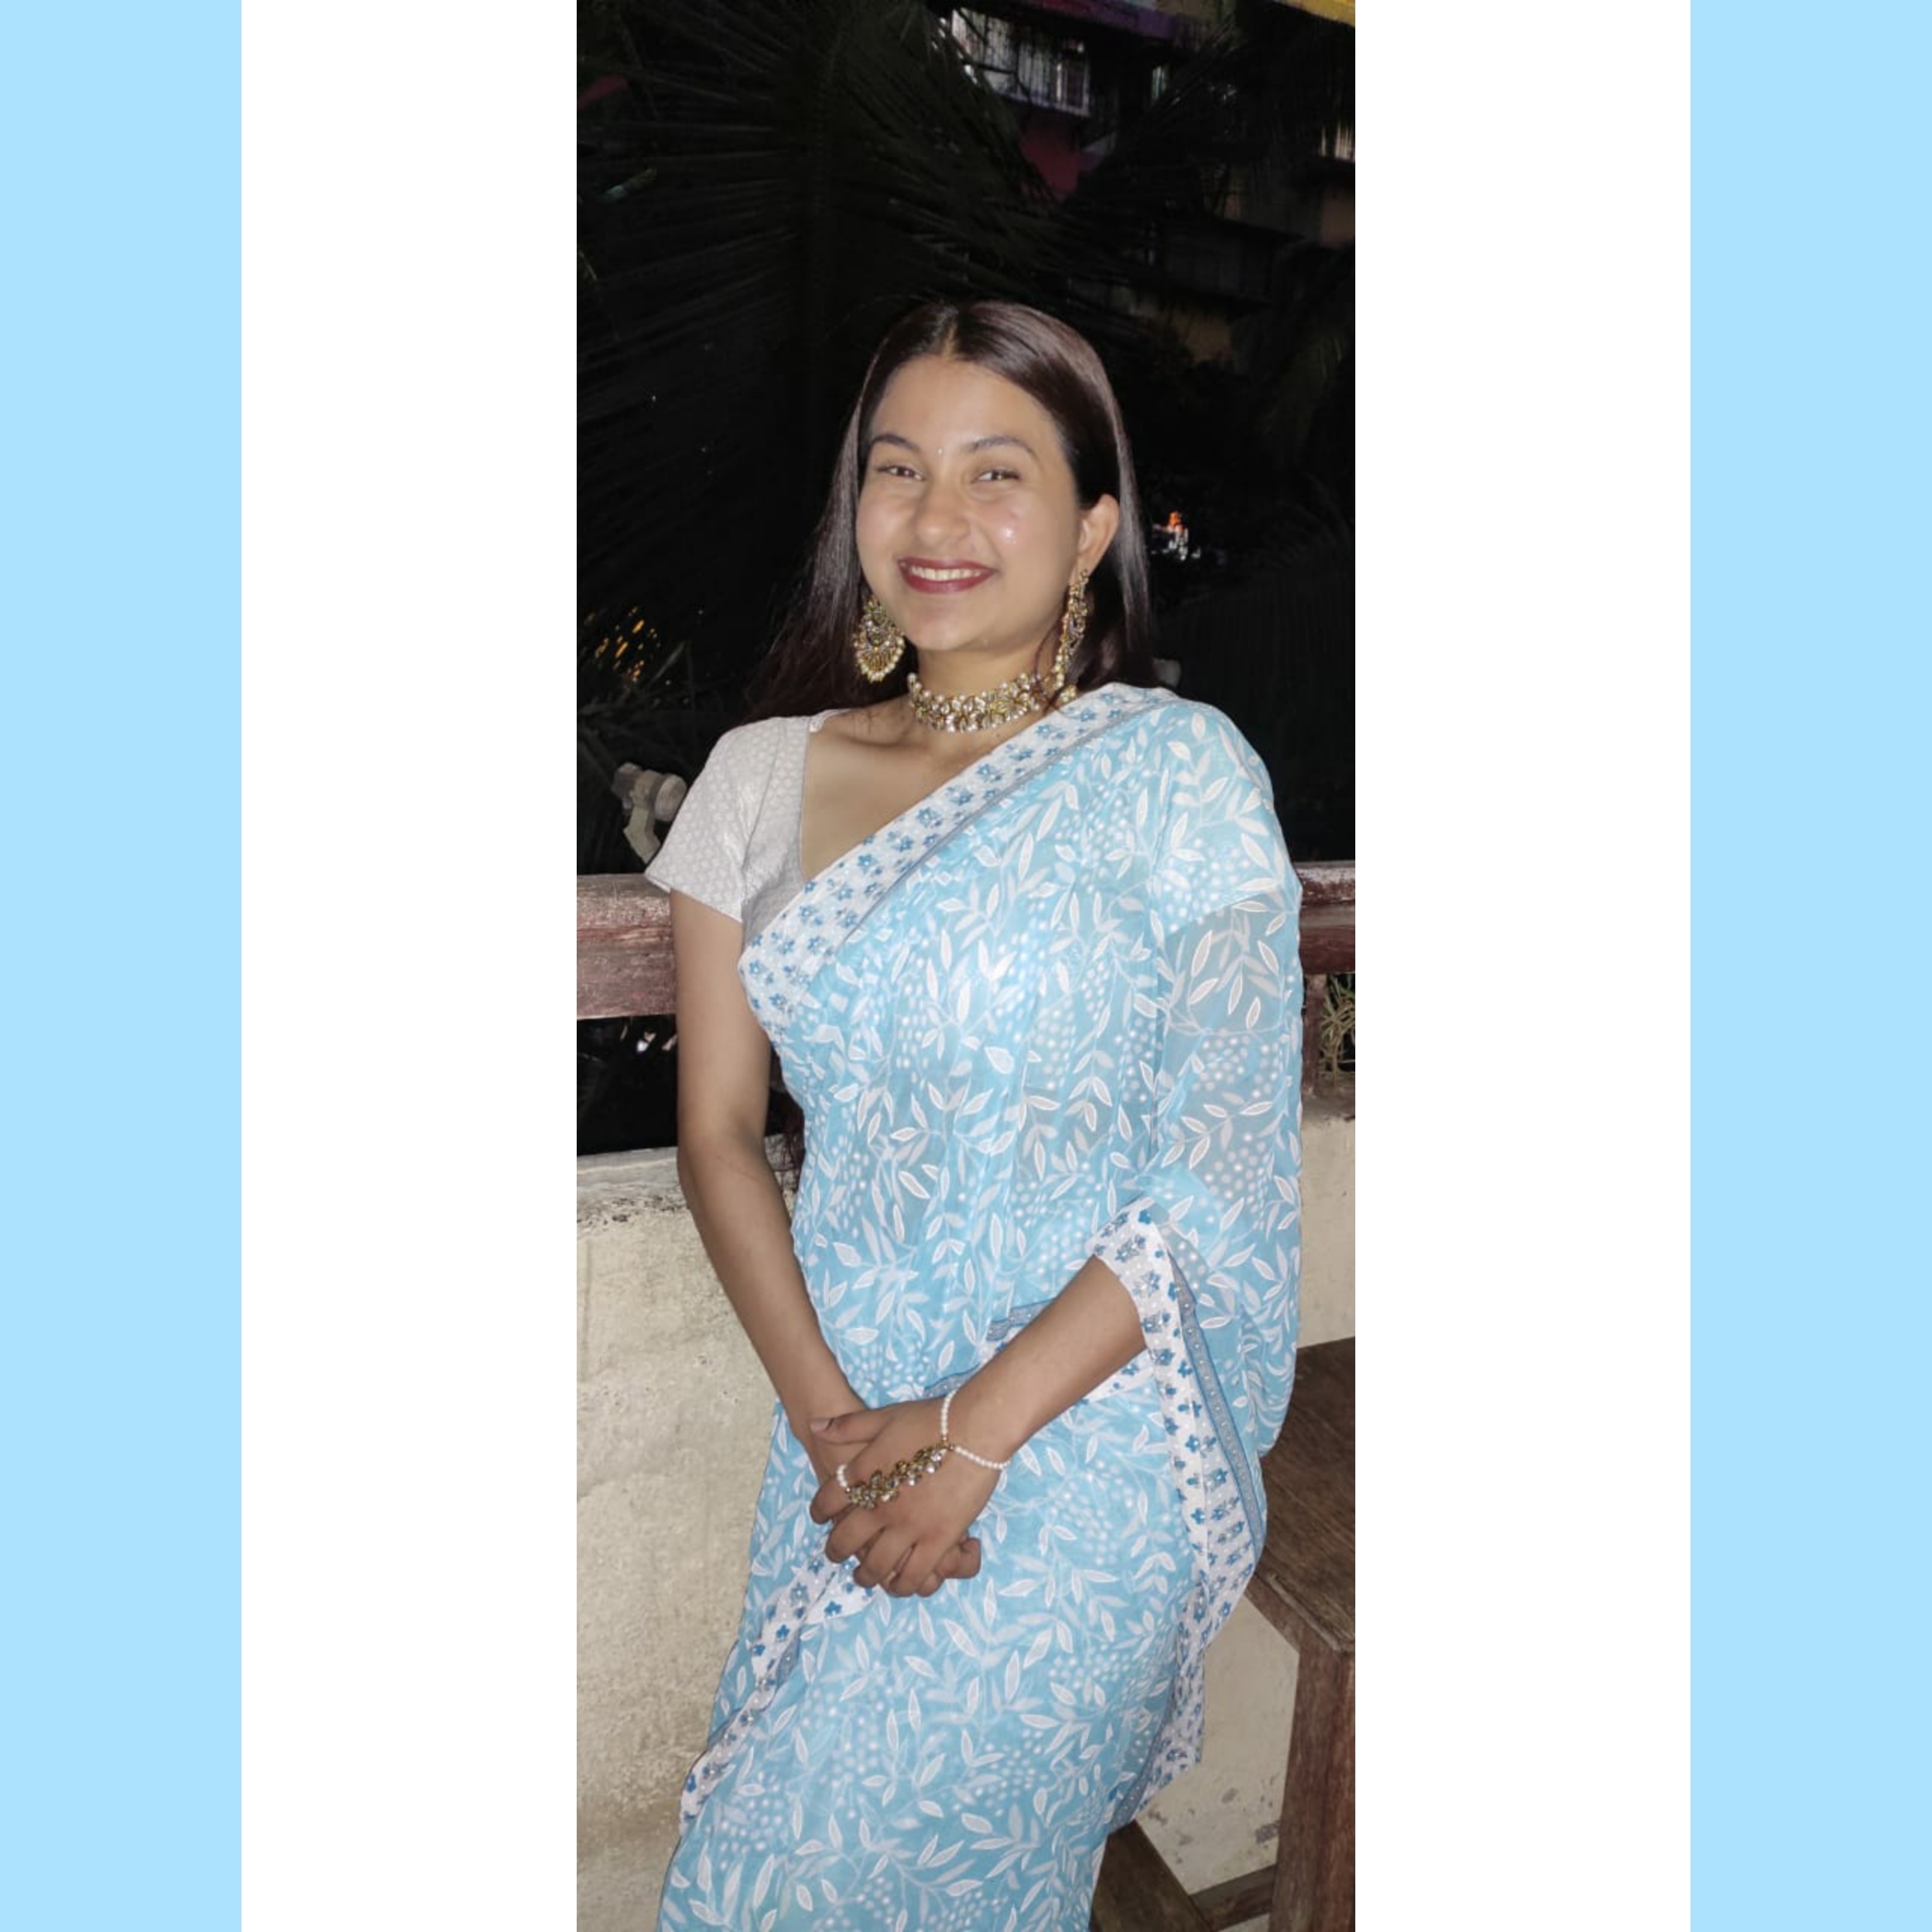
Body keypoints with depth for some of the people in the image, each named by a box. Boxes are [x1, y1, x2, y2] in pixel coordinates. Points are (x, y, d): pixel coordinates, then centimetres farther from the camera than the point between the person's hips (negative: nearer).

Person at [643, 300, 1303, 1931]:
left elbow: (1222, 1171, -11)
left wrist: (977, 1432, -14)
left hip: (1086, 1428, -3)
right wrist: (830, 1415, -8)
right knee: (801, 1794, 16)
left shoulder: (1179, 772, -9)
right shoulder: (764, 775, 2)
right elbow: (719, 1132, 2)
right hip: (846, 1409, 4)